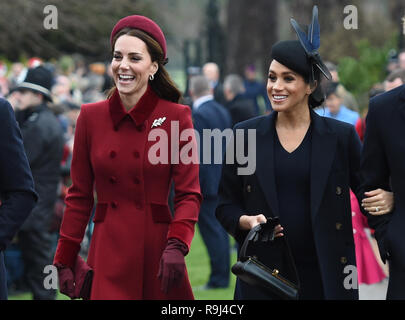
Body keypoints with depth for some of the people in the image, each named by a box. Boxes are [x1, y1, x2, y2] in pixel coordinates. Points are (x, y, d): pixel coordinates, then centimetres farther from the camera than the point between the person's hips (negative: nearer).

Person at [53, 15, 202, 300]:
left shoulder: (177, 117, -1)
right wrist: (65, 260, 5)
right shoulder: (91, 117, 6)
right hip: (108, 253, 1)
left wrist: (177, 246, -18)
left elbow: (189, 194, -2)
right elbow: (79, 196, 10)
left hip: (157, 251, -1)